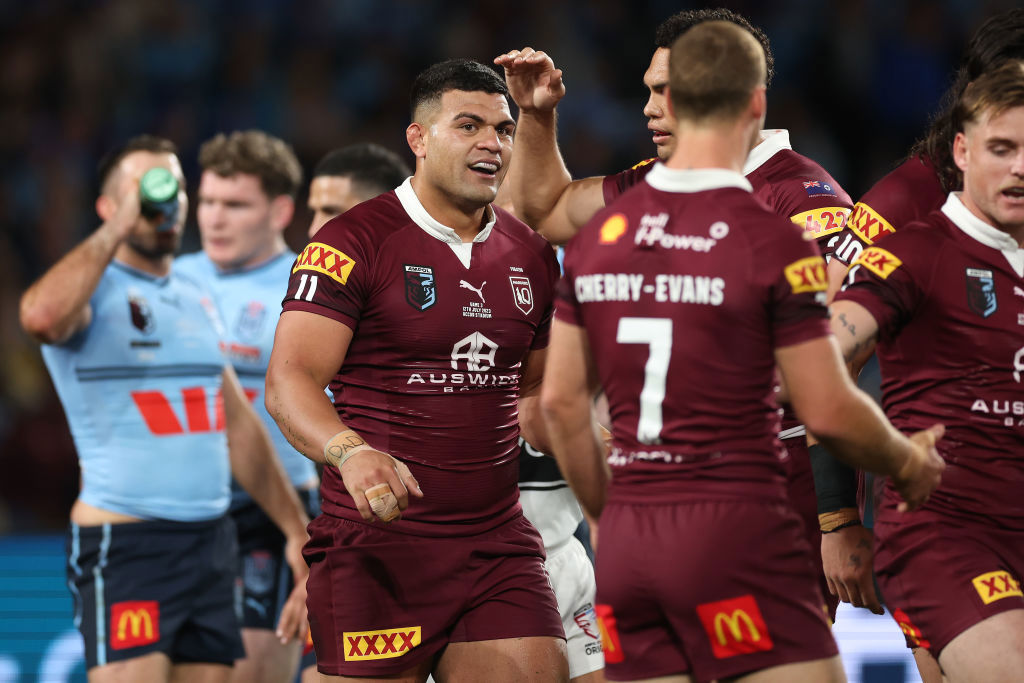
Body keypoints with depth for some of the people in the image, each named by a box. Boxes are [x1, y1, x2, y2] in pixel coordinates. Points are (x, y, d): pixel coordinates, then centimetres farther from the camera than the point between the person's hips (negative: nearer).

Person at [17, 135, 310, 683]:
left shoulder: (195, 302, 19)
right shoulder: (89, 289, -5)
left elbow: (239, 427, 23)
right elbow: (41, 316, -31)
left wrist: (297, 530, 19)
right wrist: (117, 229, -21)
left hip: (212, 541, 7)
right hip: (125, 542, -7)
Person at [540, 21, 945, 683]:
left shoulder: (599, 233, 7)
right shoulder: (774, 239, -9)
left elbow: (562, 400, 11)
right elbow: (830, 411, -7)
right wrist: (909, 463, 12)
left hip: (626, 547, 6)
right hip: (735, 529, -6)